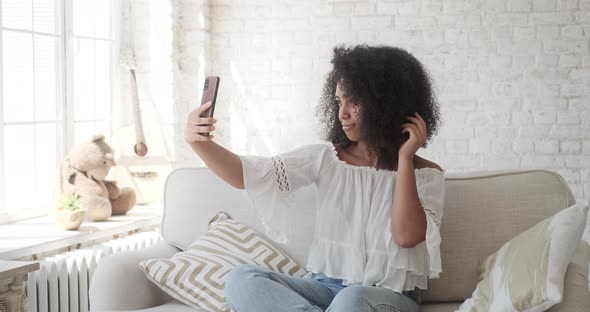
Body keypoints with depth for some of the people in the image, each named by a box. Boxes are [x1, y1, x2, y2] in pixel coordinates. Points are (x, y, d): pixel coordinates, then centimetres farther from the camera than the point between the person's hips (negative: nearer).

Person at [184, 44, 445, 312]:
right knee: (242, 279, -24)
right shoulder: (325, 158, 5)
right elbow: (247, 175, -4)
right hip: (325, 286, 4)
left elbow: (407, 236, -19)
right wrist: (199, 142, -21)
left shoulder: (425, 175, 0)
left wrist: (405, 158, -13)